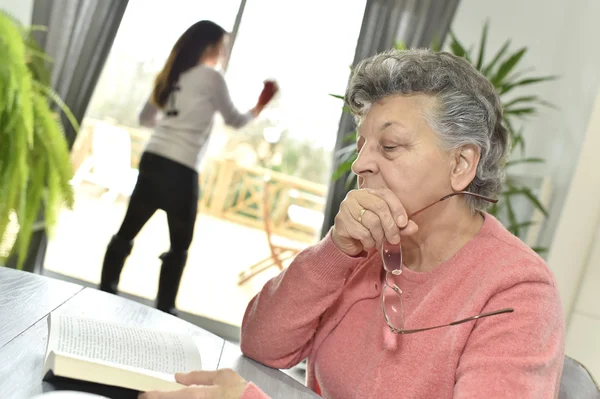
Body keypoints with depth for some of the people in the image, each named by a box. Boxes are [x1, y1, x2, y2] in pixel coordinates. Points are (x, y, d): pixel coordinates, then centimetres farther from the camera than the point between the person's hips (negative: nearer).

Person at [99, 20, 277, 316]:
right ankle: (164, 309, 13)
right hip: (180, 170, -6)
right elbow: (234, 120, 8)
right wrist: (259, 107, 23)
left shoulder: (171, 75, 16)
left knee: (127, 232, 12)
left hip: (152, 161, 6)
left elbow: (145, 118, 24)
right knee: (180, 245, 9)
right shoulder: (211, 77, -3)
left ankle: (105, 292, 17)